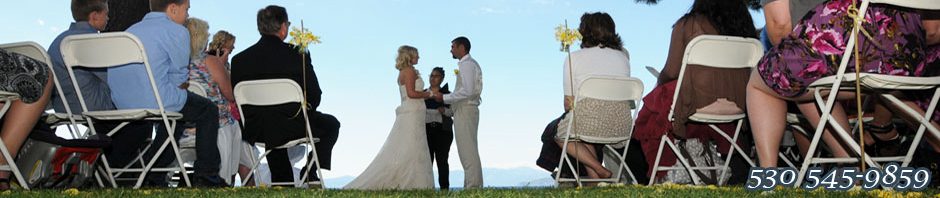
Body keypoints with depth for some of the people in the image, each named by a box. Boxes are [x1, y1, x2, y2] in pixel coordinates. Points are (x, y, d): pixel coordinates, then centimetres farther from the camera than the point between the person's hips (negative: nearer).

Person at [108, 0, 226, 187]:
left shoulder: (130, 31, 19)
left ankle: (154, 178, 33)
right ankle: (206, 177, 13)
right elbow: (180, 79, -8)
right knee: (208, 110, 14)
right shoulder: (176, 31, -7)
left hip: (121, 103, 9)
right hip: (155, 101, -9)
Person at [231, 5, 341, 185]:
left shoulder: (239, 59, -3)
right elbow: (315, 96, -7)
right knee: (331, 124, 24)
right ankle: (310, 172, 18)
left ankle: (283, 182, 41)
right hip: (292, 127, -4)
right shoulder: (298, 55, -12)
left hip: (255, 132, 5)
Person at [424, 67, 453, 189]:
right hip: (426, 130, 1)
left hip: (442, 130, -1)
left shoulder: (446, 94, 11)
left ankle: (444, 187, -2)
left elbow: (453, 111, 3)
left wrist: (445, 111, -16)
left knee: (442, 160, -4)